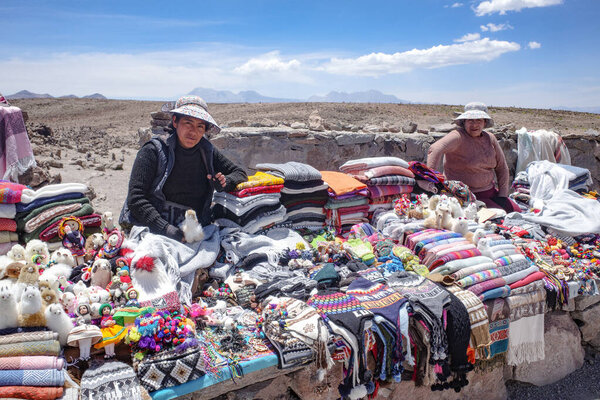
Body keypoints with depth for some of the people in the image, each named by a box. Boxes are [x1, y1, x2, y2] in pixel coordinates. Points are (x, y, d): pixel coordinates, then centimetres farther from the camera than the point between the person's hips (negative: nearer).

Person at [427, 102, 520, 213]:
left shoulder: (490, 138, 7)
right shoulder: (458, 136, -16)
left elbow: (502, 167, 14)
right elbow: (435, 149, -35)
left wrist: (503, 195, 7)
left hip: (490, 191, 7)